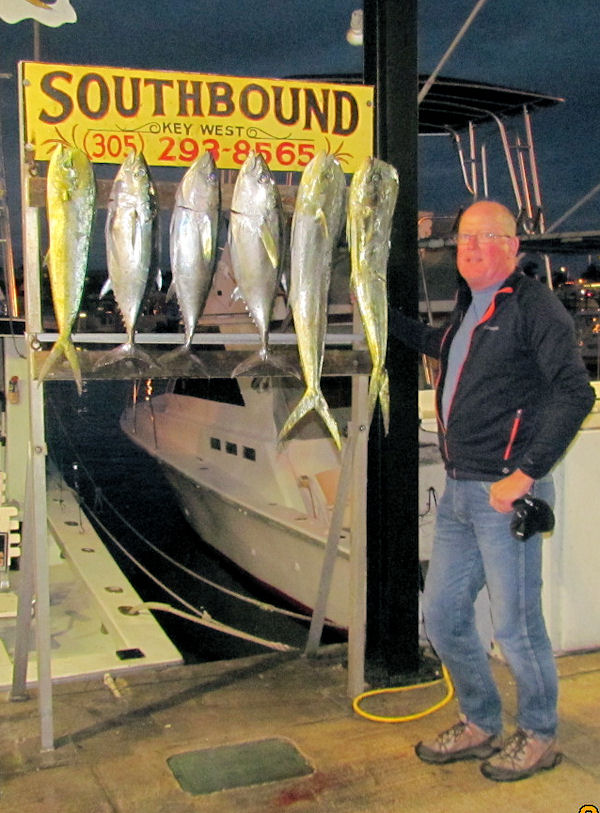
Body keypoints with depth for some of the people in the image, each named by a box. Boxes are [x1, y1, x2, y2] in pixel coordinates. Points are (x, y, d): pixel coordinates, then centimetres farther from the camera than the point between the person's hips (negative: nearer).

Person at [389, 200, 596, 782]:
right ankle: (479, 726, 33)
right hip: (459, 492, 9)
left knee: (515, 625, 2)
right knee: (442, 616, 14)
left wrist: (525, 473, -22)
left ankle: (538, 737, 25)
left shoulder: (532, 304, -9)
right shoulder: (468, 307, 16)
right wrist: (388, 318, 34)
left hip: (506, 493, -8)